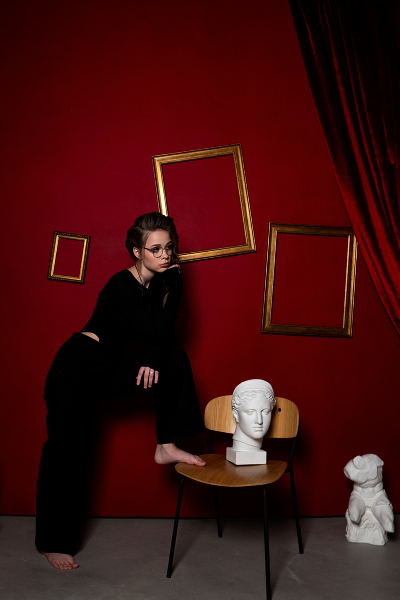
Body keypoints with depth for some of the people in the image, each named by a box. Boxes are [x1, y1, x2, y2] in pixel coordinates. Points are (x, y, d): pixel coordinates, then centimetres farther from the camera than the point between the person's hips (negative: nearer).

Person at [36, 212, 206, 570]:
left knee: (174, 358, -7)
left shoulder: (156, 284, 2)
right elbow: (157, 333, -27)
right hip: (76, 369, -7)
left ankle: (165, 447, -3)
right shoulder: (121, 287, -22)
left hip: (109, 370, 7)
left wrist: (153, 359, -16)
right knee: (67, 453, -2)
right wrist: (174, 286, -21)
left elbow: (164, 337, 3)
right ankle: (53, 543, 14)